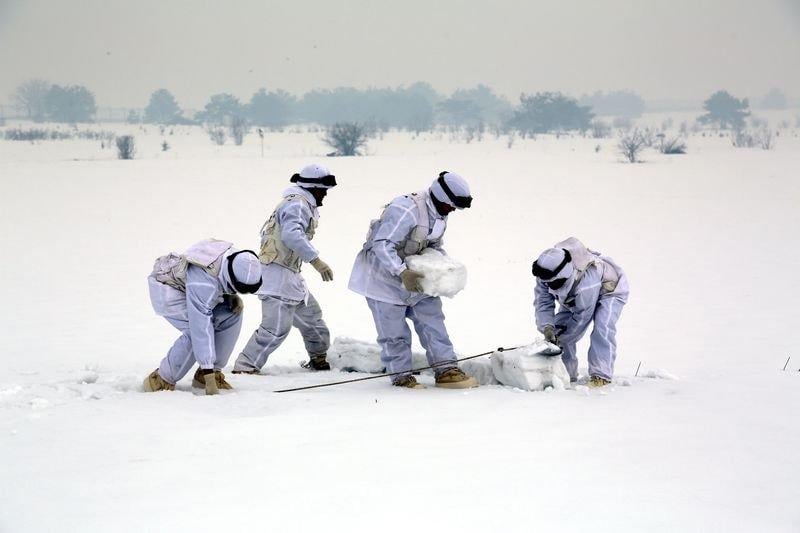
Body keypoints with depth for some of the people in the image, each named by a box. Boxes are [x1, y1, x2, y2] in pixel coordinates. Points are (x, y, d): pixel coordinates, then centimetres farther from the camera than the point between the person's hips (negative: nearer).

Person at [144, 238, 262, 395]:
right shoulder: (204, 283, -41)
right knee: (196, 330, -27)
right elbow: (201, 328, -39)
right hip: (166, 289, -8)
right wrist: (208, 373, -38)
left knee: (232, 314, -6)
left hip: (185, 283, 8)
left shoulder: (234, 257, -18)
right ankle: (162, 380, -11)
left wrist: (232, 296, -10)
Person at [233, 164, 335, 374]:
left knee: (310, 314, 21)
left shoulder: (303, 205, 17)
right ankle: (245, 366, -11)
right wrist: (316, 260, -35)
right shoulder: (296, 205, -15)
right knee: (277, 327, -14)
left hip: (290, 275, 11)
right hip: (278, 273, -11)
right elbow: (292, 235, -32)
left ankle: (319, 359, 37)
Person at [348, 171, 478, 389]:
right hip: (385, 275, -8)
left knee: (432, 319, 3)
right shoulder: (406, 211, -30)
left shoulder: (439, 215, 2)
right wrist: (402, 273, -39)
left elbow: (434, 246, 15)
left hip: (414, 277, 8)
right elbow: (382, 245, -33)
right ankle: (401, 375, 10)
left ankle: (446, 370, 5)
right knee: (394, 332, -2)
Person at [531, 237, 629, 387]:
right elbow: (543, 304, -20)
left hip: (609, 289, -7)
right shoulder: (546, 275, -29)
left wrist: (558, 338, -29)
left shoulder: (587, 282, -47)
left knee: (602, 328, -30)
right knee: (558, 329, -6)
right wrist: (547, 327, -39)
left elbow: (582, 317, -35)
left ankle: (601, 375, -28)